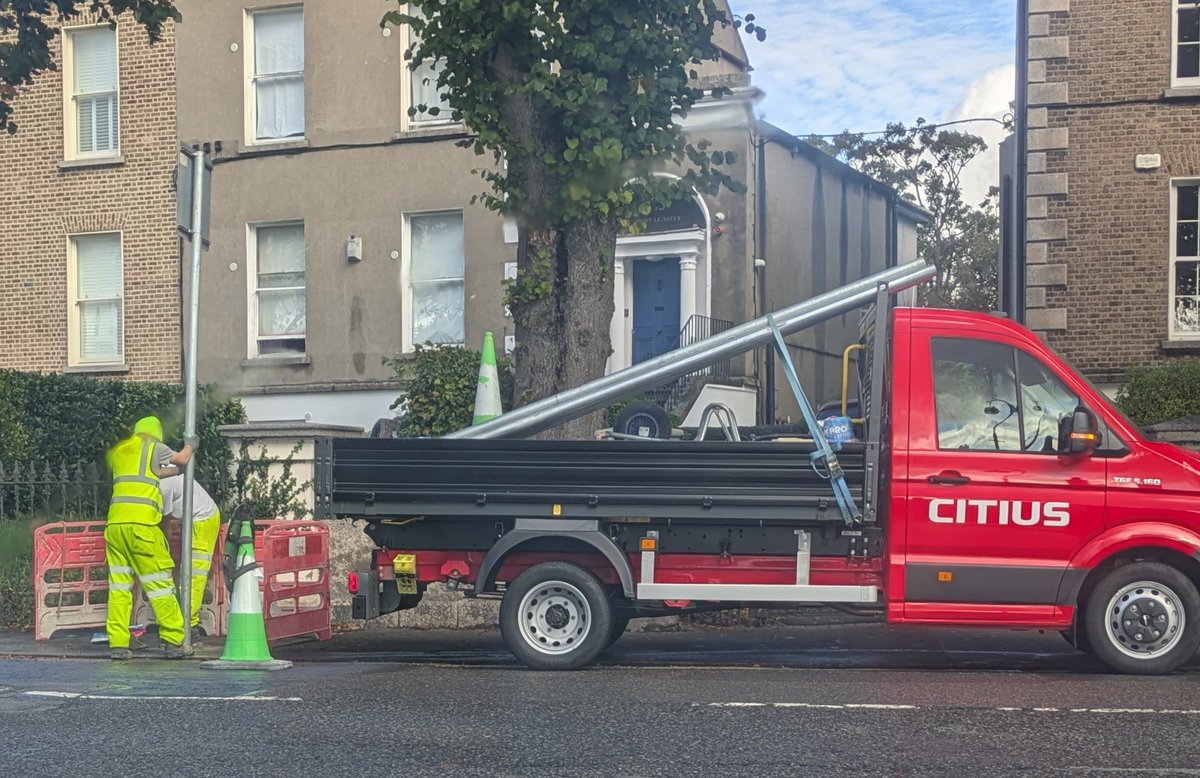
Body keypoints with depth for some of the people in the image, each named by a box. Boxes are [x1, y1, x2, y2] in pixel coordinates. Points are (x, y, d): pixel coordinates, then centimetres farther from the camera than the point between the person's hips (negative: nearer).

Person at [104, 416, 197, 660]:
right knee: (160, 583, 1)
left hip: (114, 523, 5)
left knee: (119, 586, 8)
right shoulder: (153, 447, 6)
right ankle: (173, 642, 3)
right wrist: (190, 445, 29)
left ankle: (117, 644, 5)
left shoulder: (117, 450, 21)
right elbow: (181, 460, 10)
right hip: (141, 523, -5)